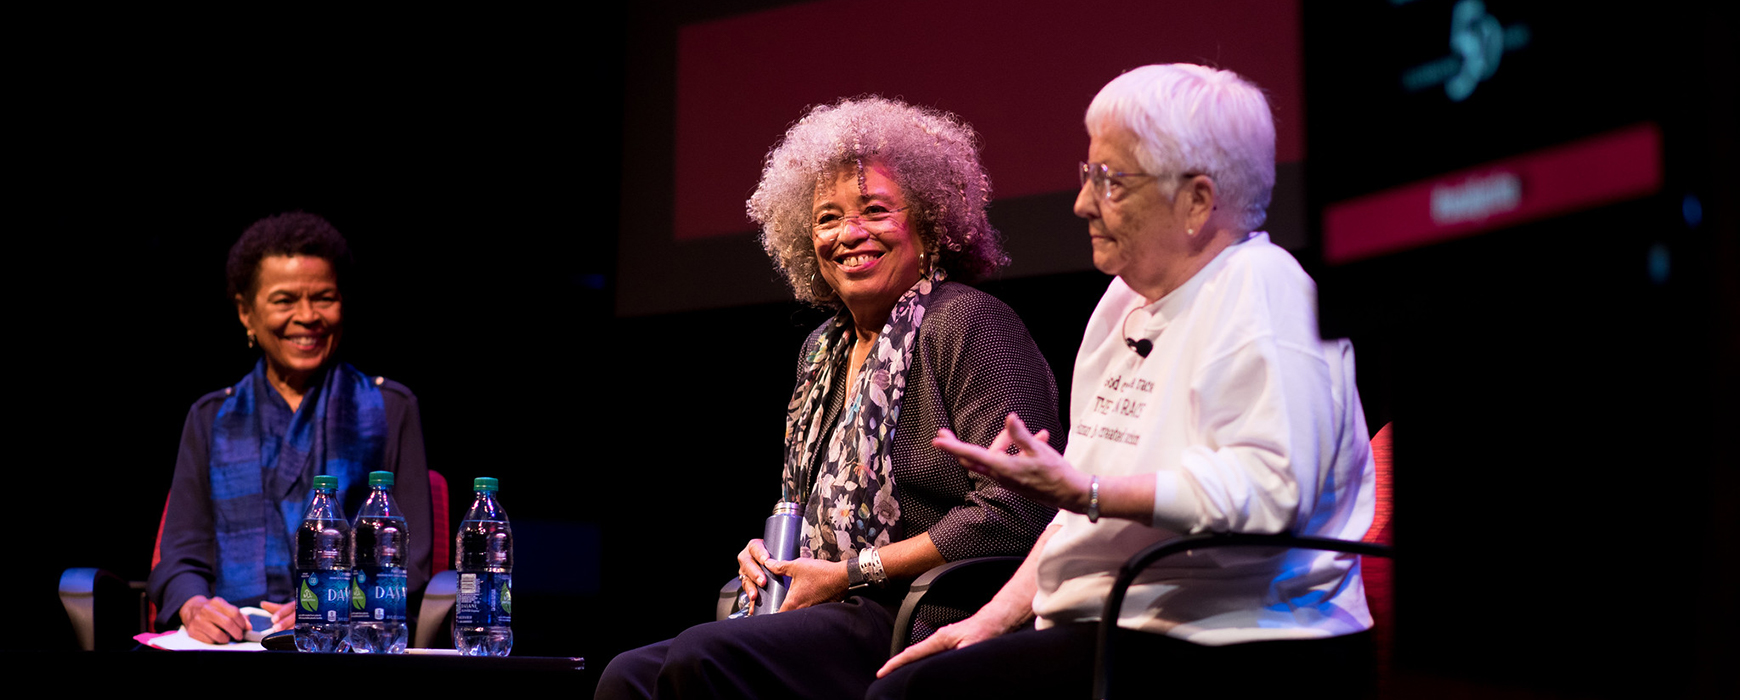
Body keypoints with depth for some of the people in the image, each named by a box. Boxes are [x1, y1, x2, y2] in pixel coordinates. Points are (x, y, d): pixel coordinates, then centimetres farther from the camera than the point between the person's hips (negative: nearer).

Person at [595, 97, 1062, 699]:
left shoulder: (967, 323, -7)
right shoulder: (823, 350, 19)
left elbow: (1013, 513, -18)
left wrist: (851, 573, -14)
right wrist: (768, 550, 7)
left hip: (926, 625, -8)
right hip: (842, 619, 8)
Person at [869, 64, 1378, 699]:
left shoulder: (1261, 292, -9)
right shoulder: (1127, 301, 20)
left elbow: (1271, 487, -23)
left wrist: (1085, 491, -26)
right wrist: (996, 617, 13)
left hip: (1224, 649, -9)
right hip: (1113, 631, 9)